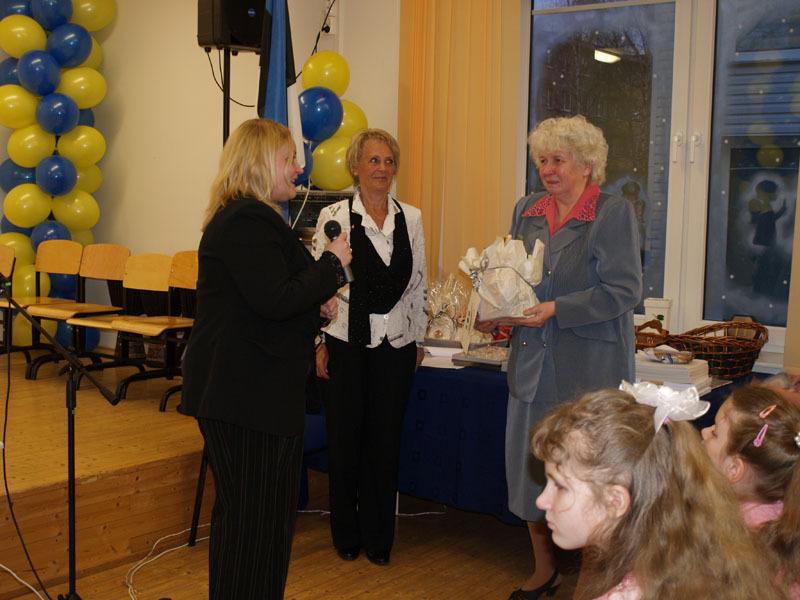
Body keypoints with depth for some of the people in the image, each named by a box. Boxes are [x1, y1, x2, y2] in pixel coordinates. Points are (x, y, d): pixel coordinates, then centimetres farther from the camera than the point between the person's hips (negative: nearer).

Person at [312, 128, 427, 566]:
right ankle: (346, 534, 23)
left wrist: (419, 338, 10)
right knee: (345, 437, 6)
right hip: (346, 343, -2)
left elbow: (419, 282, 11)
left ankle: (378, 536, 21)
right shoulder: (334, 216, -3)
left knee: (385, 439, 7)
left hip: (396, 344, 2)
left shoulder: (411, 218, 6)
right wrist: (319, 342, -5)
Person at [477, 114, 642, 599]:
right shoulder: (527, 210, 11)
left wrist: (556, 310, -20)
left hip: (591, 366, -6)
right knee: (530, 464, 10)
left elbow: (624, 290, -14)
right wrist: (495, 311, -3)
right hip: (534, 360, 6)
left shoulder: (615, 213, -8)